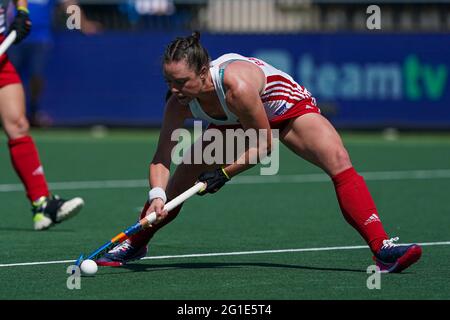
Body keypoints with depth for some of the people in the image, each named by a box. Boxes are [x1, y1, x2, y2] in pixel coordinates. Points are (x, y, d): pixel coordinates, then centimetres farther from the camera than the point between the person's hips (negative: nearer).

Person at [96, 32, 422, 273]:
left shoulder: (237, 86, -42)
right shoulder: (179, 105, -26)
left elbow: (264, 144, -28)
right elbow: (162, 158, -20)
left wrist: (224, 173, -31)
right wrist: (157, 195, -38)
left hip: (287, 107, -5)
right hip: (234, 123, 5)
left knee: (339, 161, -29)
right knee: (176, 185, 0)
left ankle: (382, 248, -32)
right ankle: (134, 244, 28)